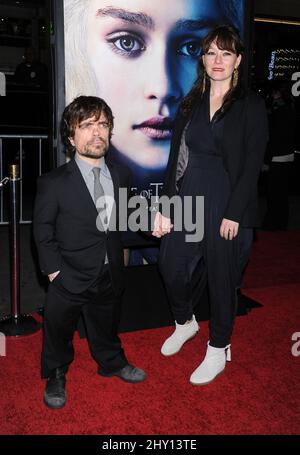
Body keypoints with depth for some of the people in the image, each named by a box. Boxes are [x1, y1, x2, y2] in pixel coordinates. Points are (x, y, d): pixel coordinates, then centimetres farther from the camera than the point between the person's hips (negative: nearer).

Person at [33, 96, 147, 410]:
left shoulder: (121, 175, -3)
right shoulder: (53, 183, -16)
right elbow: (43, 233, -8)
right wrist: (54, 271, -12)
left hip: (110, 276, 4)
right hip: (70, 278, -3)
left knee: (106, 327, 25)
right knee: (59, 329, 17)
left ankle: (112, 363, 53)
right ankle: (56, 376, 44)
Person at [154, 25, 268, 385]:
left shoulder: (251, 106, -3)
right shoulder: (190, 103, 10)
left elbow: (251, 165, -8)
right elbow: (176, 158, 6)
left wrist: (233, 214, -14)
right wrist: (166, 206, 1)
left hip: (227, 206, -4)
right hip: (187, 199, 4)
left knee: (221, 277, 8)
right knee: (171, 267, 8)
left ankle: (218, 350, 29)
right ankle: (185, 323, 39)